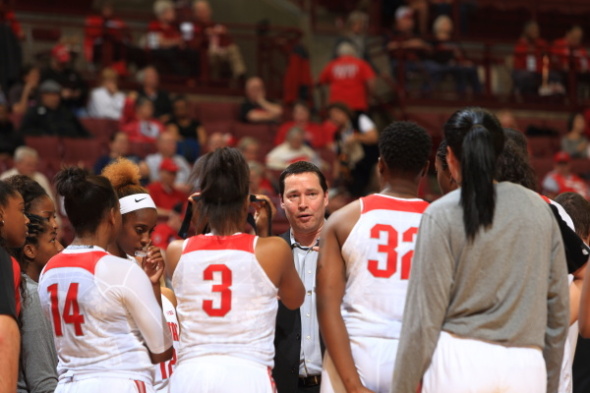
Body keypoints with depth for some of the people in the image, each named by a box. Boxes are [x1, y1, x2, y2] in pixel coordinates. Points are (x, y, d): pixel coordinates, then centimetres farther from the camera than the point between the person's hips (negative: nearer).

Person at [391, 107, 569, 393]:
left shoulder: (441, 216, -1)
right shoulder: (540, 209, 12)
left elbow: (425, 314, -4)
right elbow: (559, 307, 15)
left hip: (460, 361, -4)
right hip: (528, 369, 4)